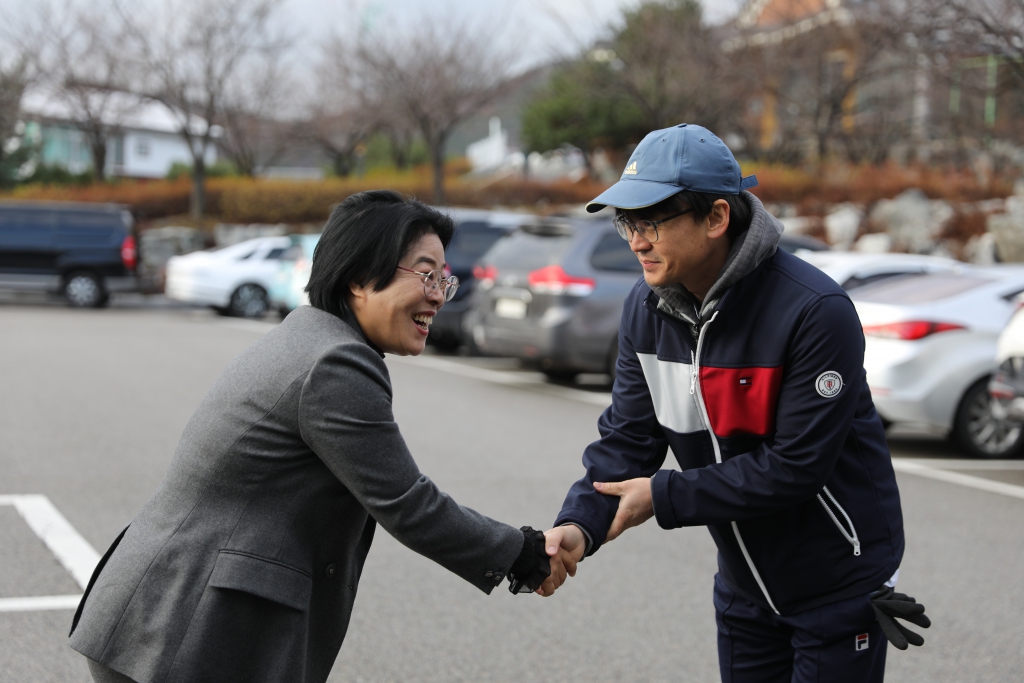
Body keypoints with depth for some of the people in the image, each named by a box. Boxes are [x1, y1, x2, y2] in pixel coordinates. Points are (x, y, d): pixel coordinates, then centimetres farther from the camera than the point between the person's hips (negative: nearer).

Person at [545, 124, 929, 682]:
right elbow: (627, 436, -5)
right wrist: (580, 523, -24)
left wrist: (664, 496, -24)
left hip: (840, 587, -6)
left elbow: (795, 465, -27)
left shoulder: (816, 311, -27)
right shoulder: (646, 309, -5)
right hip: (745, 588, 6)